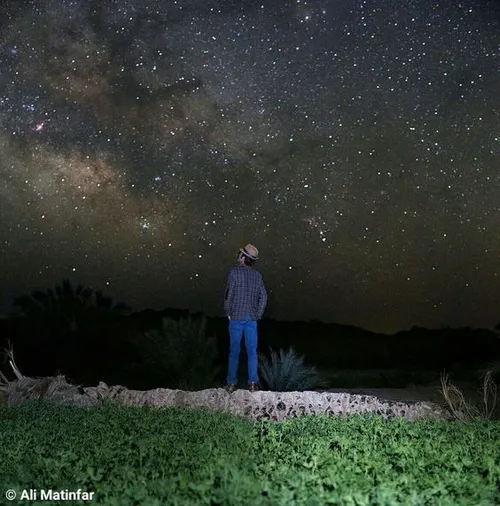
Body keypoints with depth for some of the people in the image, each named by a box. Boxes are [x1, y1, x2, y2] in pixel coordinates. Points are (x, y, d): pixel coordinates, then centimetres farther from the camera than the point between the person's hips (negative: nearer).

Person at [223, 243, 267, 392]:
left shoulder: (234, 271, -7)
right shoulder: (257, 274, 6)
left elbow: (228, 293, -10)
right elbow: (263, 297, 6)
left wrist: (228, 313, 0)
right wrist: (258, 315, 11)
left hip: (236, 317, -3)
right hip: (252, 318, 3)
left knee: (234, 351, 5)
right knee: (252, 351, 6)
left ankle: (232, 383, 8)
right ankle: (253, 382, 2)